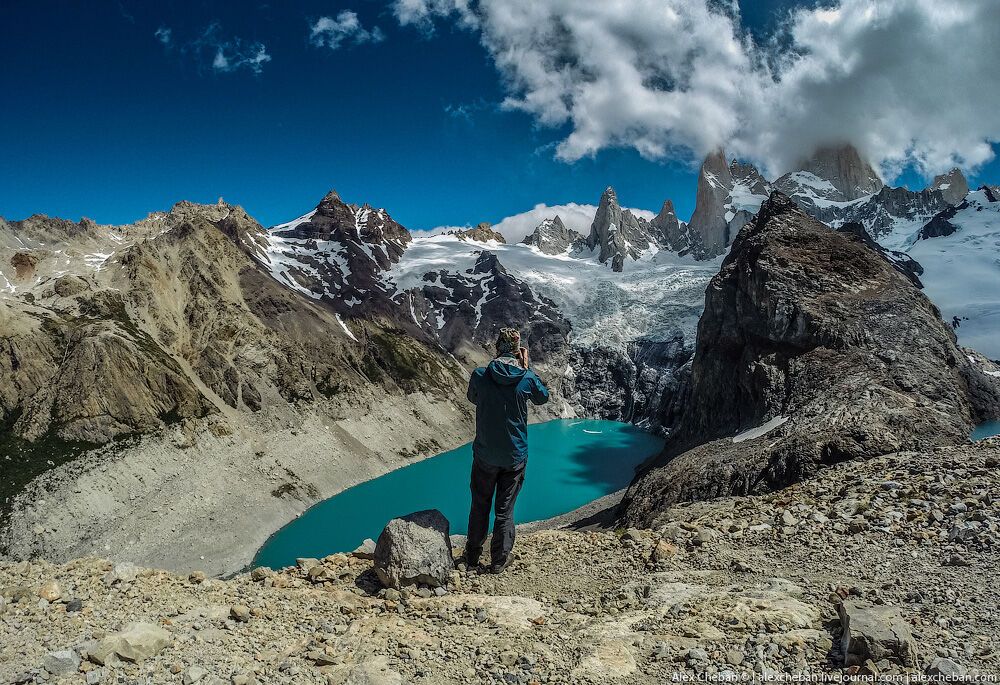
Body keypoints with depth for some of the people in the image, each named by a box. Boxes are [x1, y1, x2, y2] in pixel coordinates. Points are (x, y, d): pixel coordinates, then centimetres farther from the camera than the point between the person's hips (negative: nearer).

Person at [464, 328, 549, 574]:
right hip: (515, 456, 0)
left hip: (485, 455, 0)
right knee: (505, 509, 13)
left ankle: (473, 555, 30)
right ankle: (499, 560, 23)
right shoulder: (527, 378, -13)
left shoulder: (480, 375, -13)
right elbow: (543, 397, 10)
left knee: (480, 505, 18)